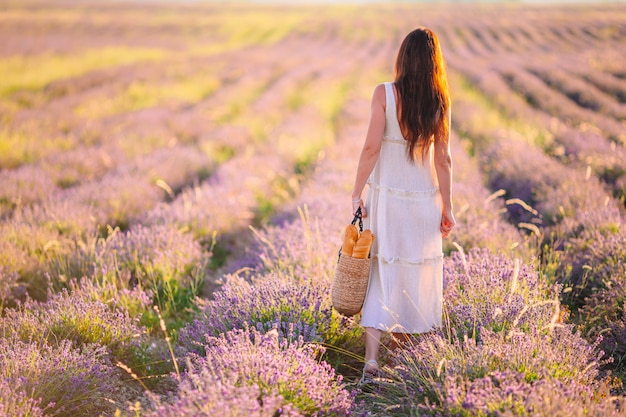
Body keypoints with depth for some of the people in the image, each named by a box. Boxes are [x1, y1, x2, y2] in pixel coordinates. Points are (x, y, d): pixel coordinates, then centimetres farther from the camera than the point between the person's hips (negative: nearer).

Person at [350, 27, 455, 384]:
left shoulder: (385, 94, -11)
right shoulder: (439, 101, -5)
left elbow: (371, 148, -12)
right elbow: (443, 160, -3)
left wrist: (357, 194, -4)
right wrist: (447, 208, 4)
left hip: (387, 196, -1)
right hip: (425, 198, 2)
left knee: (381, 271, 3)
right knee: (420, 271, 18)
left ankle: (373, 355, -6)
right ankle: (408, 343, 34)